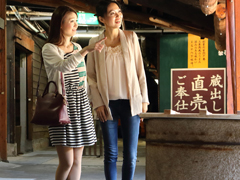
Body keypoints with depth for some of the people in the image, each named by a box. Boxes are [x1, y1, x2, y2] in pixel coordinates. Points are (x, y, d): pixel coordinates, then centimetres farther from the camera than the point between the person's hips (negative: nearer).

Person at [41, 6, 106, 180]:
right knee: (67, 162, -7)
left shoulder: (77, 48, 15)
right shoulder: (49, 49, -5)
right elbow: (64, 66, -26)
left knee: (77, 161, 5)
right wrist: (87, 50, -34)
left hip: (81, 106, 6)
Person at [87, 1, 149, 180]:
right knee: (111, 153, 6)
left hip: (130, 103, 0)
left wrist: (144, 99, 2)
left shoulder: (131, 37, 3)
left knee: (131, 155, 2)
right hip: (108, 104, 0)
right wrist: (97, 103, -2)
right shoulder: (95, 42, 1)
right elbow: (91, 76, 5)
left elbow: (140, 70, 5)